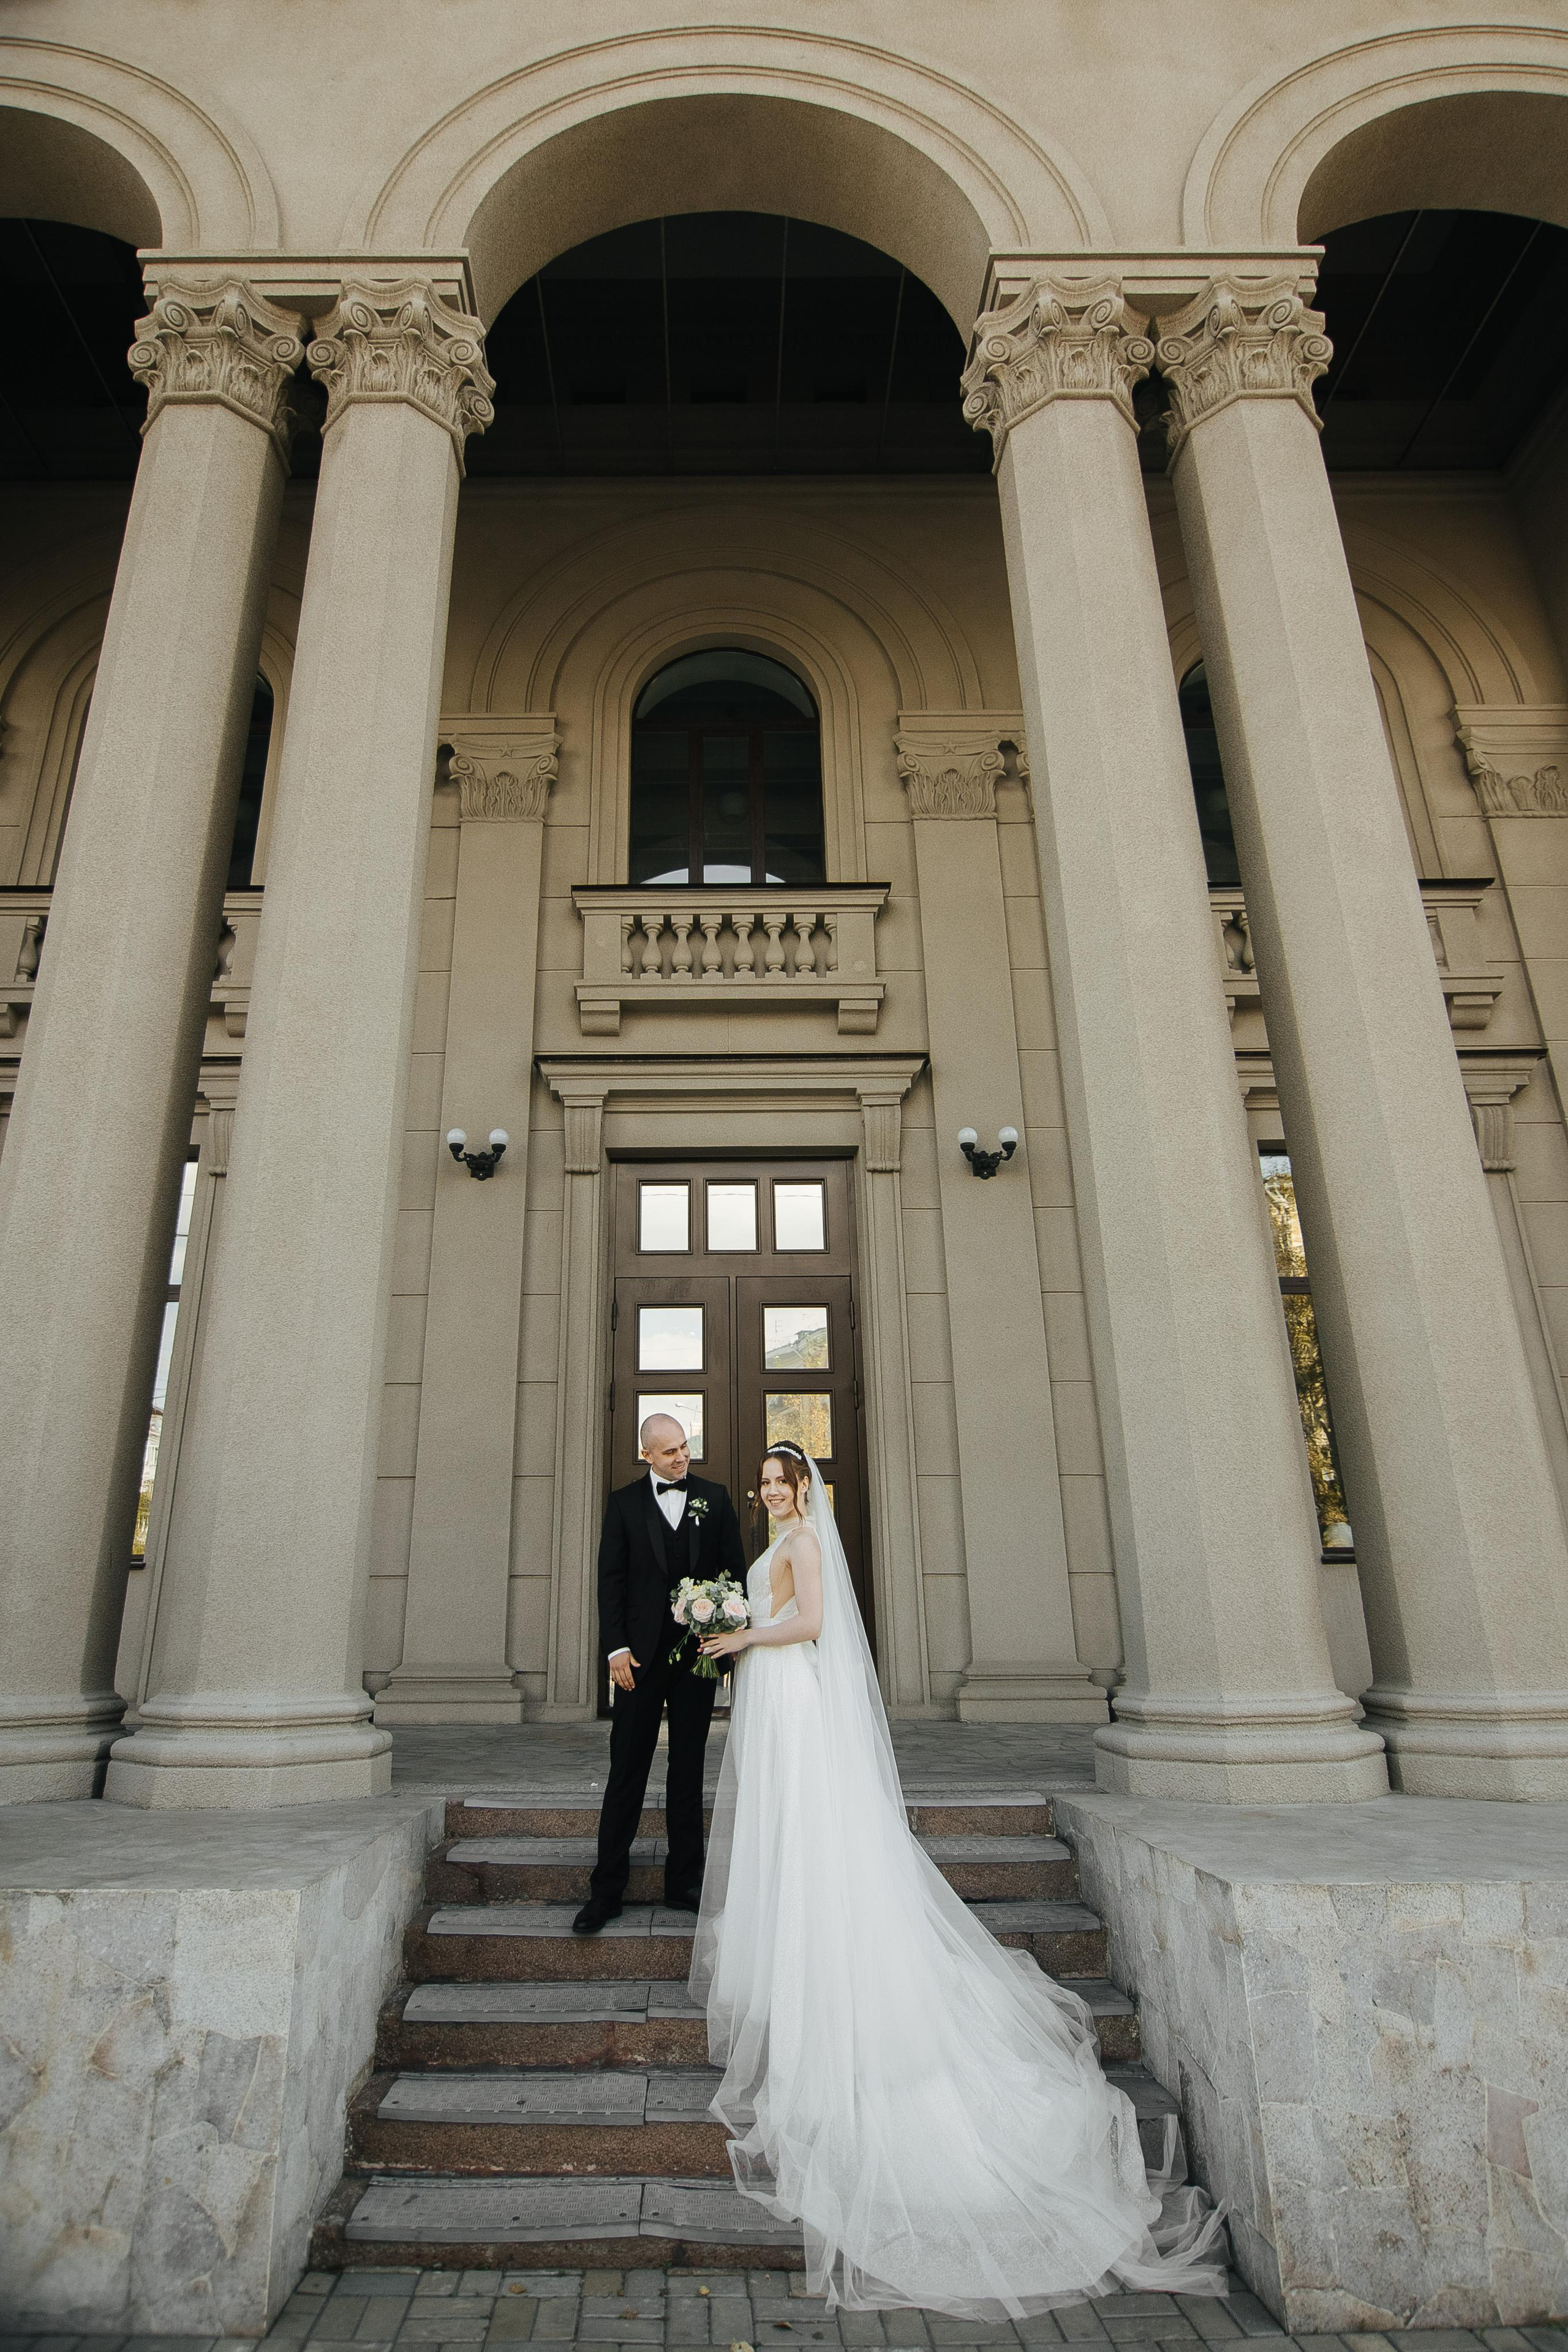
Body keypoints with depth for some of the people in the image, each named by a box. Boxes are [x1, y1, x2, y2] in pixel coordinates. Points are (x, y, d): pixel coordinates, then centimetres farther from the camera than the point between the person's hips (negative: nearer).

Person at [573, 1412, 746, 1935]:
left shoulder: (715, 1497, 5)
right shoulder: (624, 1502, 2)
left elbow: (735, 1569, 6)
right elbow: (610, 1578, 0)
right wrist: (617, 1647, -8)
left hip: (700, 1650, 1)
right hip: (641, 1654, -1)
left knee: (688, 1770, 11)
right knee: (626, 1772, 2)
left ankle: (684, 1881, 22)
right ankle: (606, 1890, 12)